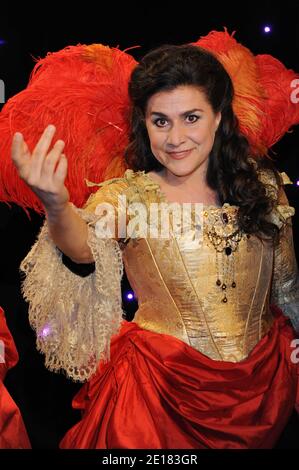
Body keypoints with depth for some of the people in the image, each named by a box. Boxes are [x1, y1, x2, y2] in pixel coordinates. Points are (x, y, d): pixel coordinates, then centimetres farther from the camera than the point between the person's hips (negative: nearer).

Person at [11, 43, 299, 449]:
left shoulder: (262, 185, -3)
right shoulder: (125, 197, -12)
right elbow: (85, 247, -35)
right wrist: (56, 206, -55)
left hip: (263, 378, 3)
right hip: (163, 384, -3)